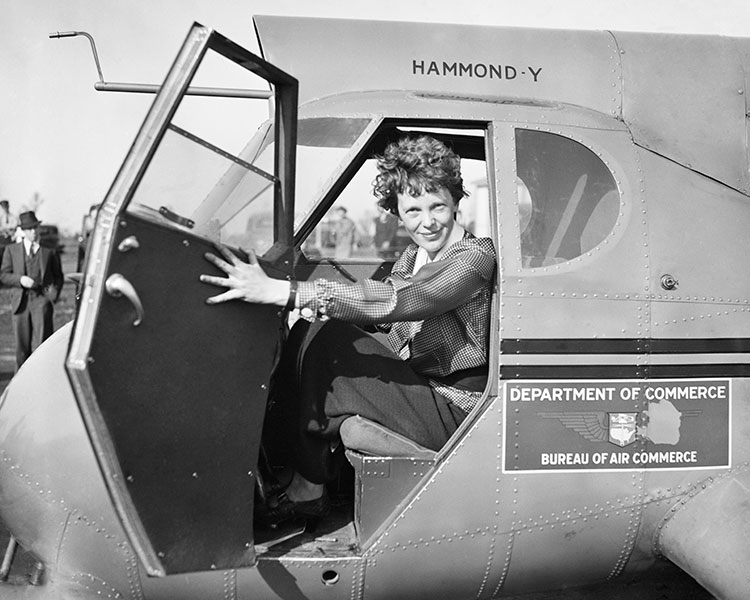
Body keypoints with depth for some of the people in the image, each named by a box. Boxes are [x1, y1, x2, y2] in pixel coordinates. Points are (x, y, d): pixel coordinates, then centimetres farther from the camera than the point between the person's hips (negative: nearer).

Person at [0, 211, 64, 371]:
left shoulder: (49, 250, 8)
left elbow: (58, 276, 12)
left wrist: (54, 294, -3)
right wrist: (20, 279, -12)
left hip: (42, 299, -2)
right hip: (21, 301, 2)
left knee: (41, 343, -13)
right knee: (22, 345, 9)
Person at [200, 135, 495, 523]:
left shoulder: (475, 258, -18)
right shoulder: (415, 254, 10)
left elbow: (395, 302, -33)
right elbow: (380, 310, 1)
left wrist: (282, 291, -41)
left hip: (453, 409, -8)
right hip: (412, 384, 8)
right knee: (313, 330, -9)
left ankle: (307, 489, -1)